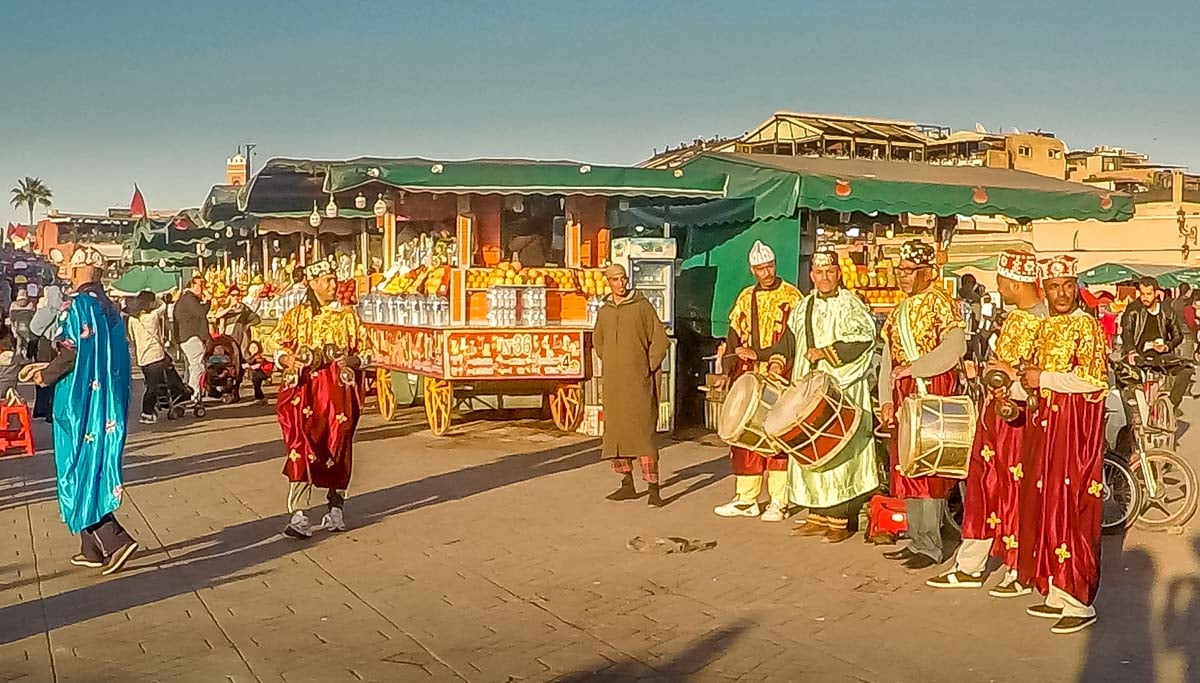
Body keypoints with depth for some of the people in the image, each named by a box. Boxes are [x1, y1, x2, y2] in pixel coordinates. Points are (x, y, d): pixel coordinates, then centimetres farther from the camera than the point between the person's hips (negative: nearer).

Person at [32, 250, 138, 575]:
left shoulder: (77, 305, -13)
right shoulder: (110, 308, 10)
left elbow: (71, 353, -21)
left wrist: (46, 375, -3)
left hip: (80, 403, -8)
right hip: (107, 404, 8)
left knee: (80, 474, -1)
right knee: (97, 471, 13)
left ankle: (116, 541, -11)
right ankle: (93, 549, 19)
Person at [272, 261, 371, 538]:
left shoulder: (348, 316, 12)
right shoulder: (295, 315, 12)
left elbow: (364, 352, 12)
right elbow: (279, 349, 10)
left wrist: (352, 361, -8)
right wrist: (289, 361, -11)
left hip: (338, 389, 1)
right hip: (303, 387, -1)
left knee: (337, 446, 0)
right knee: (301, 444, -15)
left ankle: (336, 507, 16)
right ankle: (297, 514, -19)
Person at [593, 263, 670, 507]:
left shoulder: (642, 305, -2)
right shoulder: (604, 312, 11)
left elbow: (660, 339, -1)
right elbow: (597, 341, 29)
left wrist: (649, 368, -5)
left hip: (638, 380, -5)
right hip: (613, 382, 5)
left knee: (643, 430, -10)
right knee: (615, 431, 7)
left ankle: (653, 488, -9)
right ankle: (627, 484, 16)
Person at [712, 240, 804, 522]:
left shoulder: (791, 297, 0)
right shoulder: (745, 298, 16)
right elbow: (734, 336, 18)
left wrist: (760, 355, -15)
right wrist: (727, 369, 5)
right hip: (747, 378, 5)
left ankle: (778, 502, 3)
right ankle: (746, 499, 13)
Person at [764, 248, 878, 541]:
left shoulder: (850, 304, -5)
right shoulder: (805, 306, 16)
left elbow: (864, 337, -17)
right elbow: (790, 337, 24)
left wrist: (826, 352, -19)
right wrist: (778, 360, 9)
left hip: (841, 388, -7)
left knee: (838, 450, -8)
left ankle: (842, 520, -3)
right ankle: (819, 516, 14)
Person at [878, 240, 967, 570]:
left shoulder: (940, 302, -6)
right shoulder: (899, 311, 18)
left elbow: (955, 347, -20)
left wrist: (913, 368, -17)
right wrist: (886, 399, 5)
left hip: (934, 391, -8)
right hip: (903, 395, 8)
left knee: (929, 469, -7)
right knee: (906, 468, 10)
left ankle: (930, 546, -1)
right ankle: (916, 539, 19)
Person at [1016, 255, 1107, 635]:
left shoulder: (1087, 326, -9)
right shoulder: (1046, 328, 15)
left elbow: (1091, 378, -19)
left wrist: (1044, 379, -14)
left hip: (1076, 425, -8)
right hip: (1046, 422, 8)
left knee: (1070, 507, -7)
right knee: (1046, 504, 10)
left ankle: (1080, 602, 1)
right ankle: (1057, 593, 19)